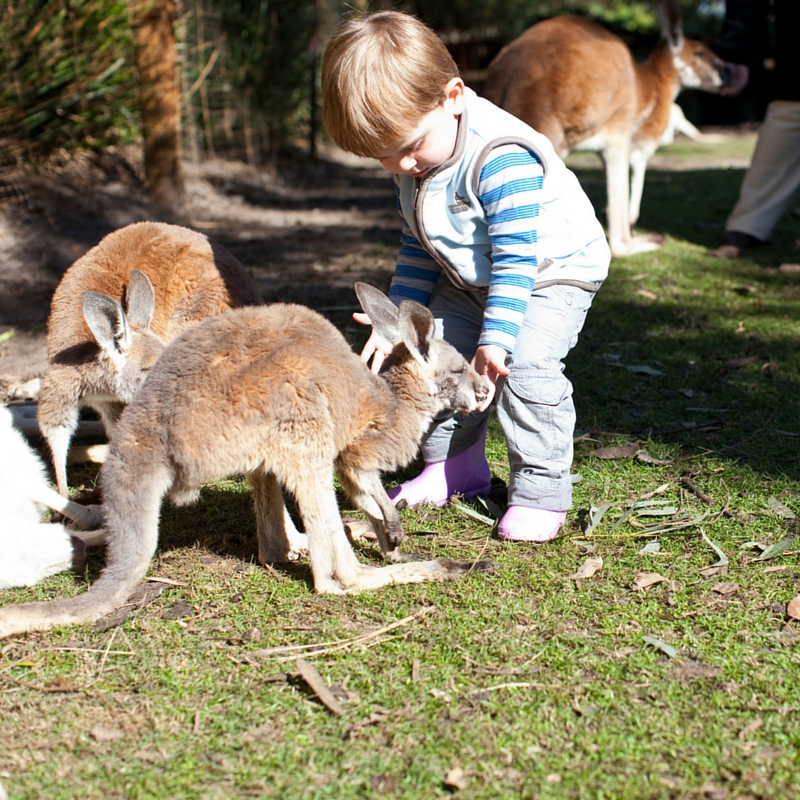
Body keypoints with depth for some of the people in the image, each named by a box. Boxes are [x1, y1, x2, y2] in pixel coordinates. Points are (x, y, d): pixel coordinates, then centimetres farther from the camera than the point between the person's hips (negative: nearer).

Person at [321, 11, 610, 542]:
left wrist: (496, 338, -36)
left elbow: (514, 259, -34)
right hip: (467, 277, 8)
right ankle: (455, 468, 19)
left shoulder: (501, 158, -36)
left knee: (527, 365, -24)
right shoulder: (414, 167, -9)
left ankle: (541, 491, -10)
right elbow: (417, 250, 4)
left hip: (554, 270, -8)